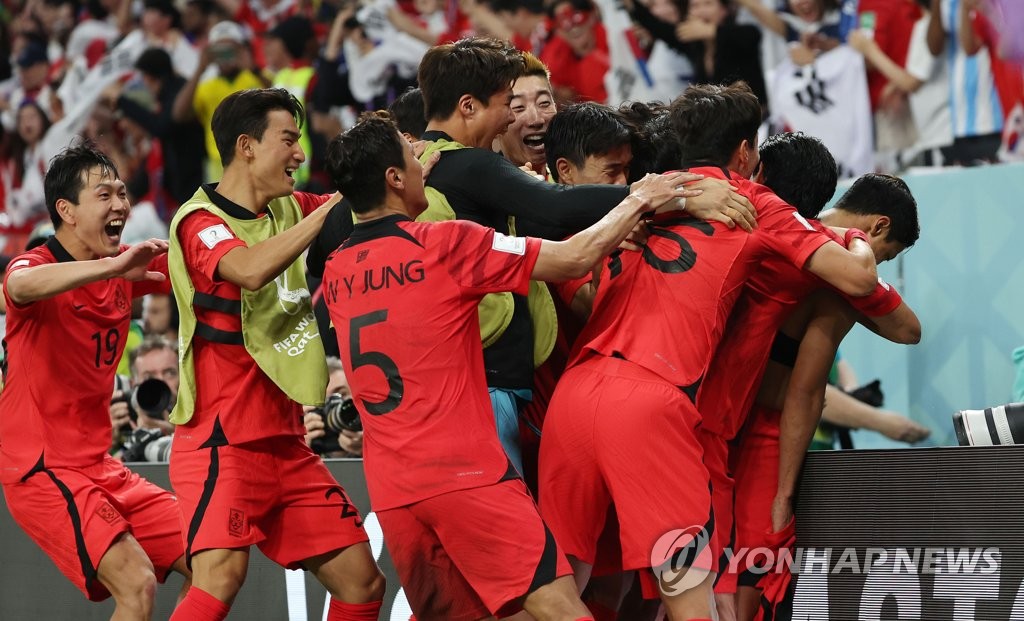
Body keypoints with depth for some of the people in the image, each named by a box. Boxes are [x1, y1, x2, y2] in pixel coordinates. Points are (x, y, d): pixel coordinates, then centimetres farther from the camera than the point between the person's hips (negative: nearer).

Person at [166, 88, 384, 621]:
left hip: (285, 445, 8)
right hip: (222, 442, -8)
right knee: (221, 576, -28)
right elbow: (252, 269, -30)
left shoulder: (289, 209, 13)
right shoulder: (199, 220, -9)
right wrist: (336, 206, -24)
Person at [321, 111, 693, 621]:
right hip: (463, 473, -7)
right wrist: (639, 200, 9)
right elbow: (574, 259, -5)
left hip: (389, 490, 7)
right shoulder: (446, 244, -6)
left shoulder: (335, 274, 13)